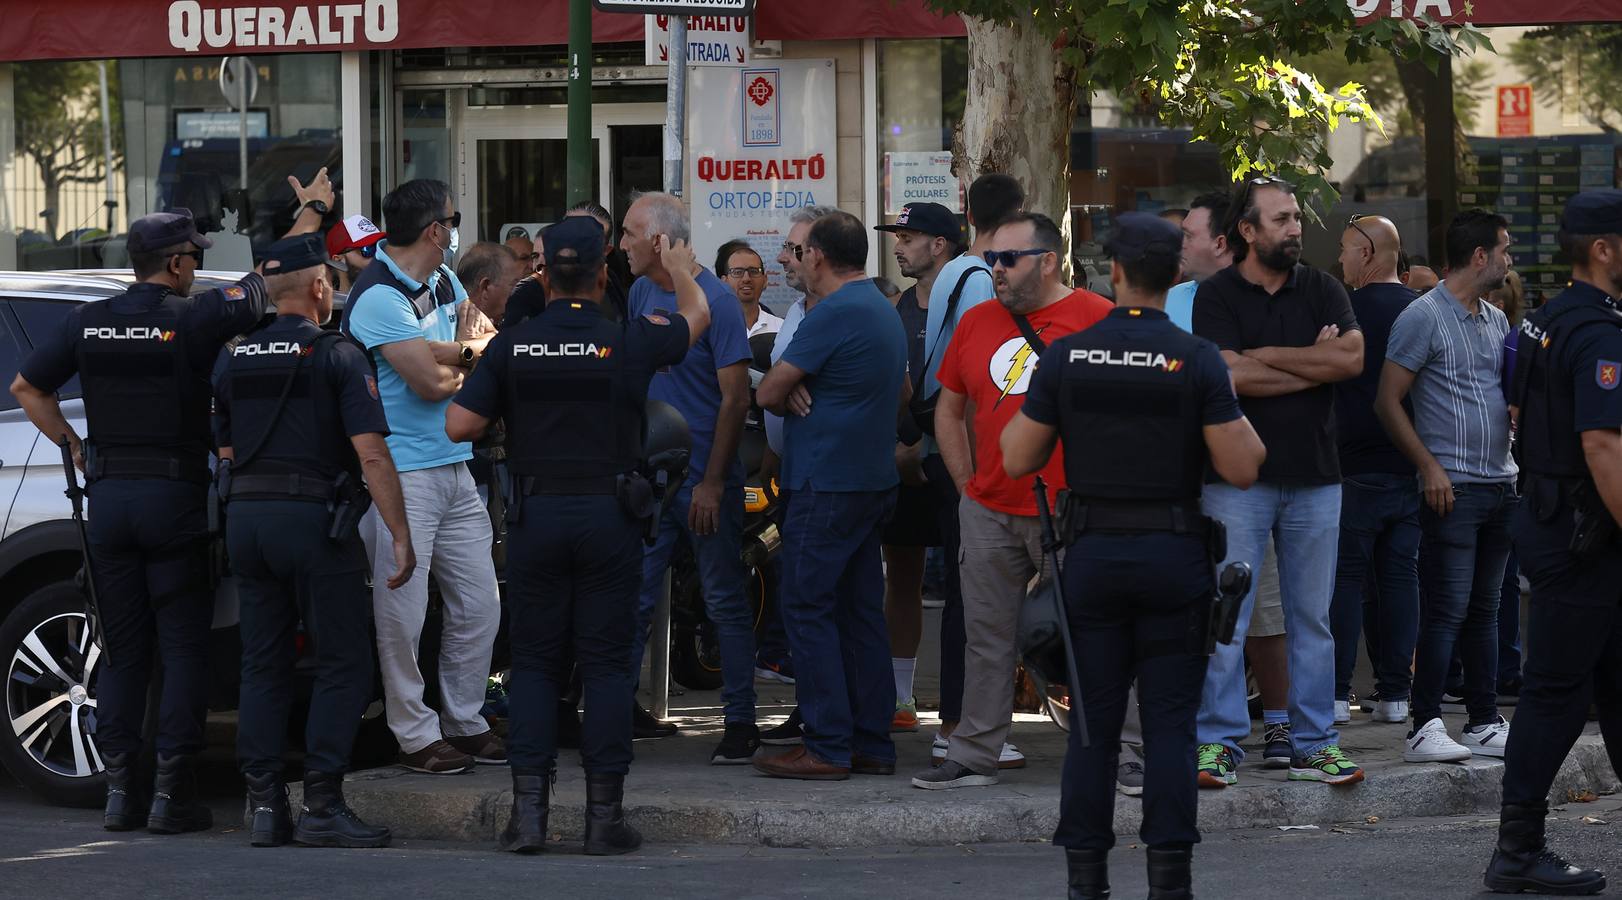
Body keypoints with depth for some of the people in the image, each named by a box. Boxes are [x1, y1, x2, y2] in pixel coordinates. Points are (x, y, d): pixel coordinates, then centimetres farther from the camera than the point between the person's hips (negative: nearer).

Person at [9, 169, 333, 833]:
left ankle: (119, 788, 7)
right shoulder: (193, 318, -10)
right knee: (183, 648, 1)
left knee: (122, 647, 10)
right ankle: (173, 792, -2)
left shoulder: (88, 323, 4)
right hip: (175, 497, -4)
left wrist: (73, 446, 16)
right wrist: (312, 209, 11)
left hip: (107, 496, 4)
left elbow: (26, 387, 11)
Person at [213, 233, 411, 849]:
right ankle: (322, 807, -6)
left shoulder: (234, 359, 11)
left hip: (245, 518, 6)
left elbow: (226, 452, 16)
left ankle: (264, 804, 8)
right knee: (342, 665, 0)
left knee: (262, 665, 11)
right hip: (313, 516, -6)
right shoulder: (338, 357, -6)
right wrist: (401, 537, -10)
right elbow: (372, 455, -13)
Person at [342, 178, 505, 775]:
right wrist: (472, 360, 4)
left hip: (454, 468, 9)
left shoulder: (443, 282, 13)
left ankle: (465, 721, 22)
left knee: (479, 605, 11)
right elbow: (430, 381, -17)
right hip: (400, 474, -9)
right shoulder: (377, 297, -15)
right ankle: (416, 735, 4)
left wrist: (450, 355, -5)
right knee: (403, 613, -4)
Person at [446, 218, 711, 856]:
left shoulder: (511, 346, -3)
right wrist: (679, 272, 37)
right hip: (609, 515, -1)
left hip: (536, 515, 1)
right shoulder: (630, 342, -4)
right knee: (607, 664, 3)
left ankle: (528, 808, 0)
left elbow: (460, 425, -3)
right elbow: (696, 315, 16)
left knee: (533, 661, 7)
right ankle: (605, 814, 1)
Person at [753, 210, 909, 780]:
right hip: (875, 481, 9)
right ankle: (872, 743, 13)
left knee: (807, 607, -5)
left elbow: (767, 393, -15)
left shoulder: (833, 315, -16)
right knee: (861, 610, 12)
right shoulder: (885, 311, 15)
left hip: (827, 486, -9)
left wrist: (790, 395, 10)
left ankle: (828, 747, -7)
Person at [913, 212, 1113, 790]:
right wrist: (967, 484, 11)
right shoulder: (977, 323, 11)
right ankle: (974, 755, 16)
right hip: (988, 514, 5)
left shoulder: (1099, 320, -6)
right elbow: (949, 410, 20)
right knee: (988, 636, 9)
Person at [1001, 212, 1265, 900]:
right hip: (1175, 555, -1)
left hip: (1092, 553, 1)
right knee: (1170, 720, 3)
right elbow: (1240, 469, -9)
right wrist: (1240, 420, 10)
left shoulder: (1065, 356, -2)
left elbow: (1017, 460, 2)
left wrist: (1030, 406, 20)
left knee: (1092, 720, 6)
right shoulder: (1197, 359, -7)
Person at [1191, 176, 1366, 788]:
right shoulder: (1217, 296, -1)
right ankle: (1219, 743, 1)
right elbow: (1232, 377, -15)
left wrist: (1266, 356, -8)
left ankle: (1314, 743, 14)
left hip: (1314, 478, 4)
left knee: (1312, 617, 8)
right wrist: (1315, 364, -7)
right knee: (1226, 617, -4)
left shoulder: (1322, 291, 10)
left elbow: (1352, 357, -7)